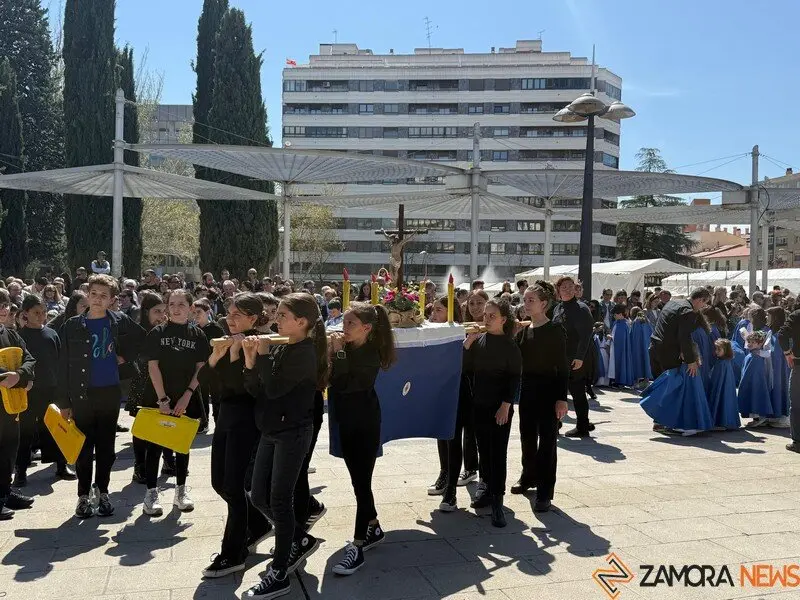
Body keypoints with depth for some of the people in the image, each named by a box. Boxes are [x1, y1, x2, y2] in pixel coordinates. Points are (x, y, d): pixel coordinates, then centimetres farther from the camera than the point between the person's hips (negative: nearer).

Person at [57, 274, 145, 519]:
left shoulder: (119, 321, 1)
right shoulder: (73, 326, -2)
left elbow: (141, 337, 19)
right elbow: (64, 366, -2)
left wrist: (124, 356, 6)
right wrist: (64, 402, -4)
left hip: (110, 393, 1)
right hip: (82, 395, -1)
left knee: (106, 446, 9)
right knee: (84, 447, 4)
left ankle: (102, 492, 22)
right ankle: (84, 496, 16)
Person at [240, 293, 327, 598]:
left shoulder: (304, 352, -14)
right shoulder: (280, 349, 9)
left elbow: (273, 389, -22)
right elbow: (256, 391, 5)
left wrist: (263, 354, -14)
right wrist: (250, 359, -7)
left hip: (293, 433, -9)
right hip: (271, 431, 9)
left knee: (279, 500, -3)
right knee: (259, 497, 11)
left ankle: (279, 575, 8)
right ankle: (302, 540, 32)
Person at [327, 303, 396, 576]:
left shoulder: (371, 355, -16)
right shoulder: (345, 347, 3)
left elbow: (343, 384, -24)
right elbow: (326, 379, -1)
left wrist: (339, 353, -19)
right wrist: (331, 353, -12)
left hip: (365, 425, -8)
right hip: (346, 423, 8)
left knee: (361, 482, -7)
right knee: (358, 480, 16)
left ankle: (357, 547, -4)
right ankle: (373, 529, 32)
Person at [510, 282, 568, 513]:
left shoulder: (555, 331, -9)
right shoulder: (523, 330, 8)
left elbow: (562, 366, -11)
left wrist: (562, 398, -16)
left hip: (548, 390, -6)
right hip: (527, 389, 6)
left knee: (547, 440, -2)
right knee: (527, 436, 16)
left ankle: (545, 492, 3)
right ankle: (528, 476, 35)